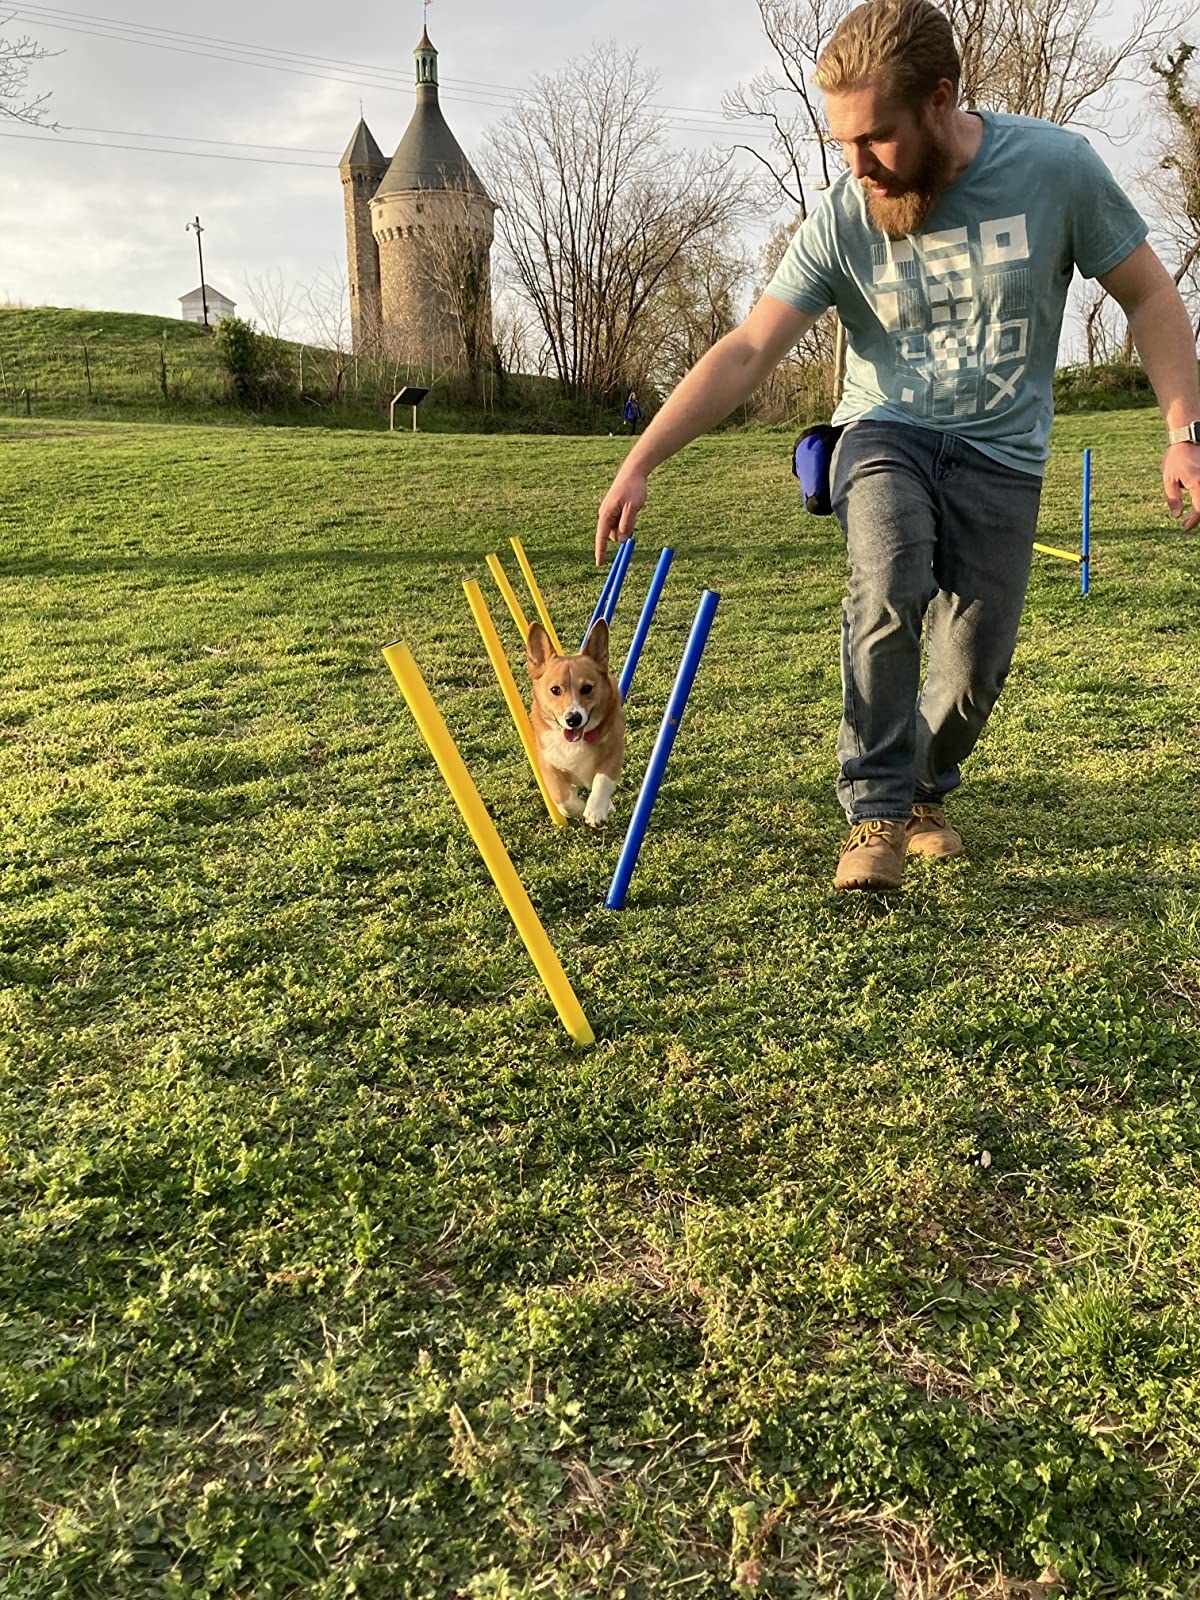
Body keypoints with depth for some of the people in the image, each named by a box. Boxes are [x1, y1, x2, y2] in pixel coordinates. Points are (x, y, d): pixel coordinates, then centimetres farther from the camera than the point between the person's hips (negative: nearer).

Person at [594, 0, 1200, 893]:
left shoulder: (1055, 167, -12)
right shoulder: (841, 222, -12)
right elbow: (746, 354, -15)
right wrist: (639, 465, -24)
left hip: (1002, 451, 1)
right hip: (886, 433, -1)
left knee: (975, 666, -2)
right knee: (888, 587, -31)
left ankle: (925, 793, 28)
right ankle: (876, 814, -20)